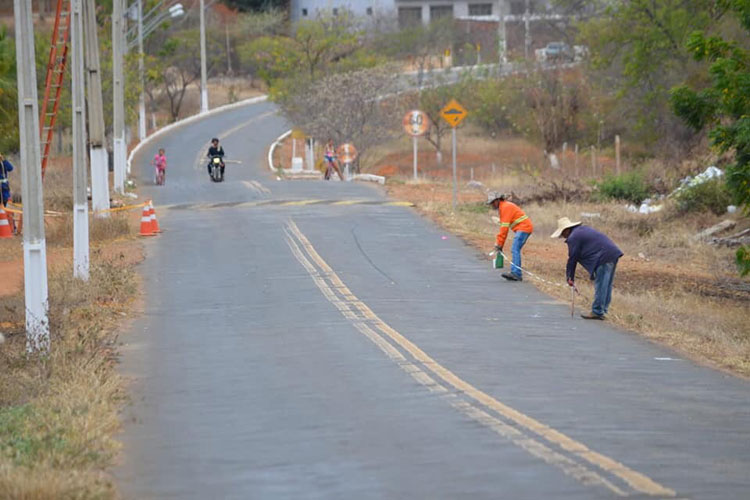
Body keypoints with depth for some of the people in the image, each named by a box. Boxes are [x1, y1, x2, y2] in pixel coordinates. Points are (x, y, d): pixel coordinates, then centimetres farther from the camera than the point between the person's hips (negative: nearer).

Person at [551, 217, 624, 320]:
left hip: (603, 258, -10)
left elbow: (572, 259, -3)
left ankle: (597, 312, -1)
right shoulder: (584, 229, 25)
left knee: (600, 286, -4)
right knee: (606, 285, 14)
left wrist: (570, 277, 5)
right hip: (613, 254, 10)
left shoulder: (573, 238, -6)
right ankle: (603, 310, 21)